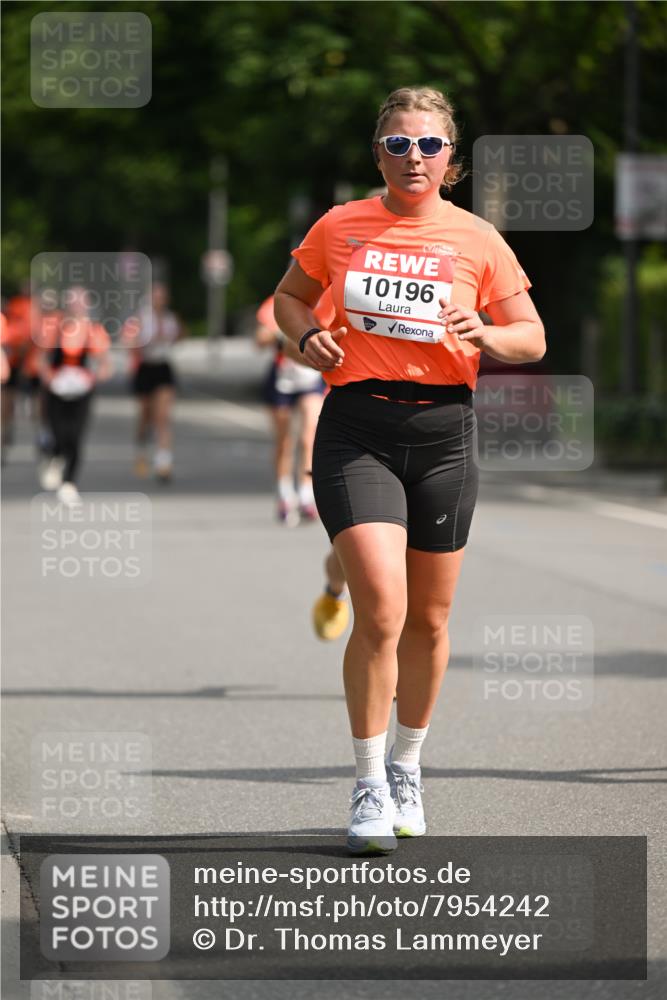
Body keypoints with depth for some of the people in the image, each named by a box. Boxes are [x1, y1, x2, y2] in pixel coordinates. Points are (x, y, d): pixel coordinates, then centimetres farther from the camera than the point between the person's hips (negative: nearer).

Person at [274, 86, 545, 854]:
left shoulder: (478, 240, 3)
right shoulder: (340, 228, 4)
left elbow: (531, 338, 8)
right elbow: (289, 296, 20)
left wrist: (485, 336, -13)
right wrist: (307, 335, -2)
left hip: (443, 430, 2)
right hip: (356, 427, -2)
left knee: (428, 617, 11)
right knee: (380, 609, -17)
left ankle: (407, 765, 34)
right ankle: (369, 788, -7)